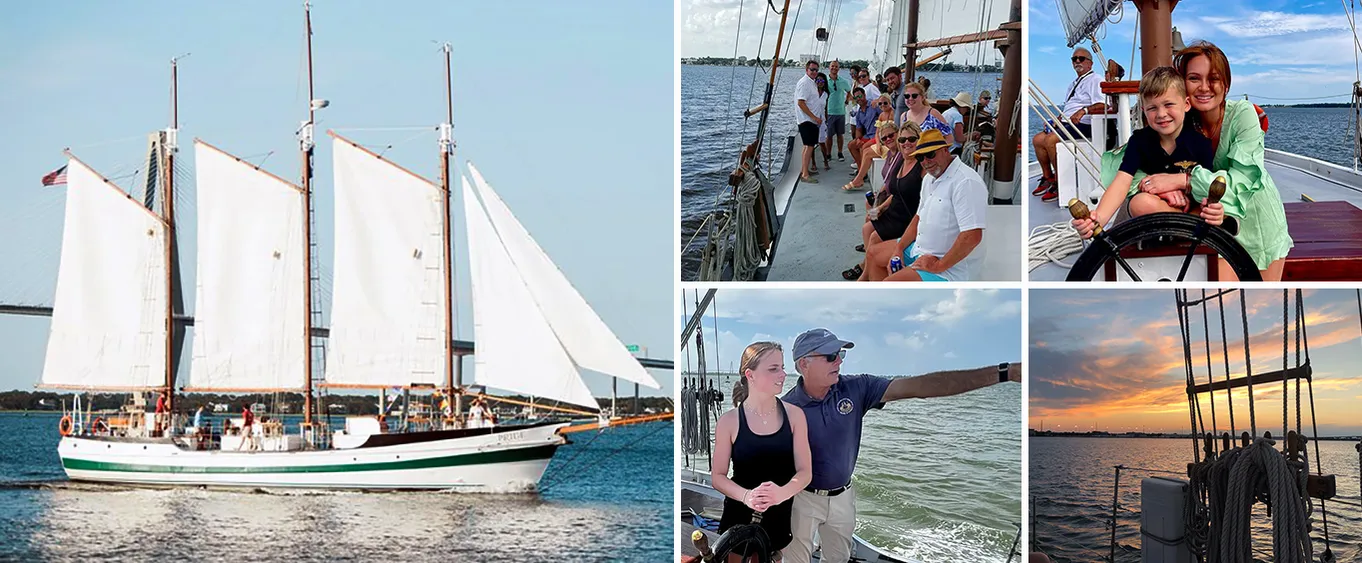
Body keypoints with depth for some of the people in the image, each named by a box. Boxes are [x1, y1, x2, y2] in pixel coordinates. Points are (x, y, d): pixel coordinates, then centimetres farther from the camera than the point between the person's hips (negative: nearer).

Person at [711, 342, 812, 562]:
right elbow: (718, 477, -5)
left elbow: (805, 472, -5)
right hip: (739, 518, -2)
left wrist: (782, 493, -26)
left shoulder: (794, 415, -4)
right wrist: (746, 496, -25)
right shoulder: (729, 421, -9)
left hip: (782, 517, 2)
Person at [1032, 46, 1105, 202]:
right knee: (1037, 139, 0)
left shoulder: (1095, 80, -6)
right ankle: (1047, 178, 6)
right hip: (1066, 124, 10)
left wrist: (1084, 110, -34)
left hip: (1083, 125, -10)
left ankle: (1059, 183, -20)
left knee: (1050, 140, -28)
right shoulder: (1074, 83, 26)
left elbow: (1103, 105, -21)